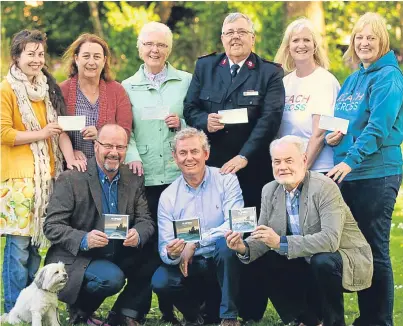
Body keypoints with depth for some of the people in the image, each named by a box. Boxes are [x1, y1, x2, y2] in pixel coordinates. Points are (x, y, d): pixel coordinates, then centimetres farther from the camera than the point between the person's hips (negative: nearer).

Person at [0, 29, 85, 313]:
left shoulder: (48, 88, 15)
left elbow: (60, 125, 8)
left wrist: (69, 157, -8)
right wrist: (40, 134, -9)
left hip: (46, 173, 6)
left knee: (36, 240, 9)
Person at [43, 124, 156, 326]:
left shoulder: (134, 180, 5)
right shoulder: (71, 180, -10)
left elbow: (146, 221, 1)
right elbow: (51, 226, -13)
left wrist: (138, 235, -24)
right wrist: (84, 239, -32)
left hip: (118, 257, 6)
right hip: (76, 260, -5)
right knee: (112, 278, -32)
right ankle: (80, 310, -1)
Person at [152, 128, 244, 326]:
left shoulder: (226, 180, -5)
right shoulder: (168, 196, 1)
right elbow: (165, 249, -2)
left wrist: (195, 243, -22)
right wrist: (172, 254, -27)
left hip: (223, 261, -2)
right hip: (191, 266, 2)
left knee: (226, 243, -34)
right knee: (160, 282, -26)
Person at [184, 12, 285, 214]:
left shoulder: (270, 73, 1)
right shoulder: (205, 67, 12)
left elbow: (270, 118, -9)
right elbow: (189, 109, 10)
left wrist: (244, 157, -19)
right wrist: (205, 121, -14)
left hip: (252, 170, -2)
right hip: (209, 165, 2)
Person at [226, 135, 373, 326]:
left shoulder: (325, 188, -22)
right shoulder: (270, 191, -1)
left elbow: (331, 239, -34)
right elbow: (265, 239, 0)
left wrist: (281, 242, -39)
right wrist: (244, 248, -23)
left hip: (346, 260, -7)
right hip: (306, 262, 7)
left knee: (322, 261, -35)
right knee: (261, 265, -6)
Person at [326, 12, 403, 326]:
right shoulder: (351, 80, 16)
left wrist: (352, 160, -27)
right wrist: (331, 135, -2)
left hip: (376, 174, -8)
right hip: (346, 174, 8)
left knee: (375, 249, -3)